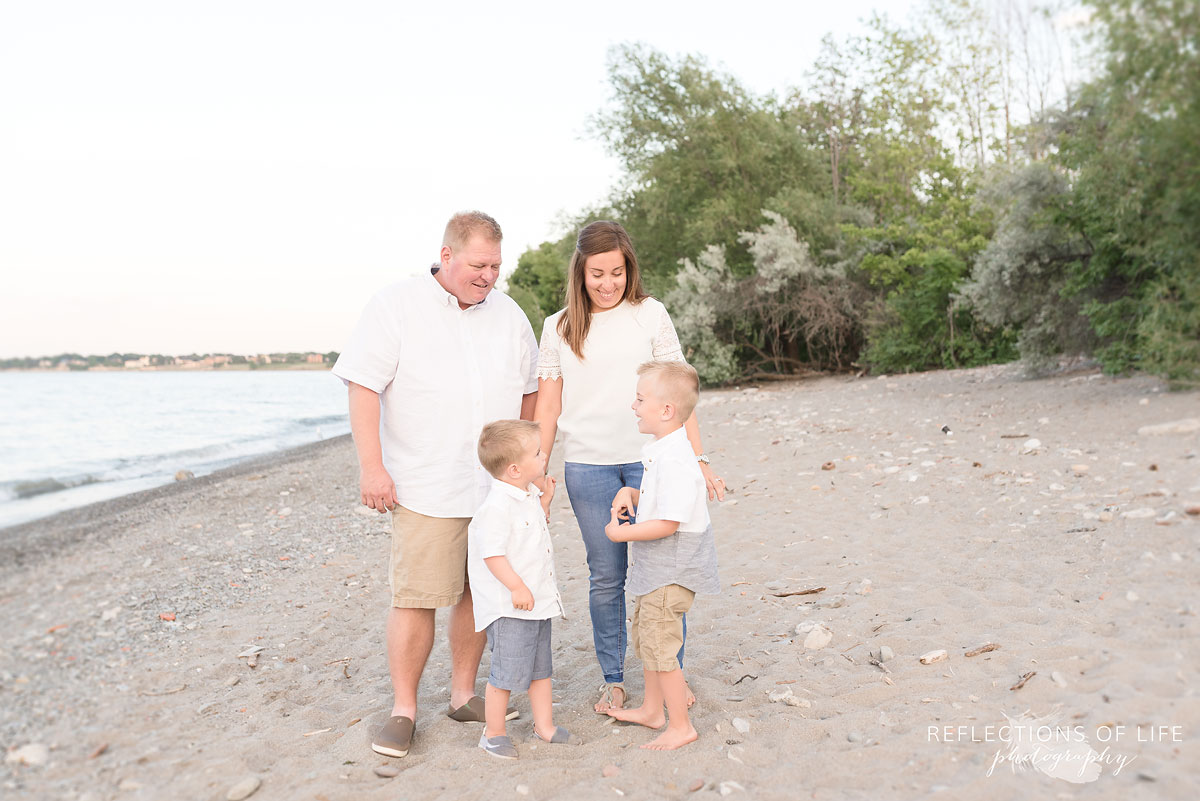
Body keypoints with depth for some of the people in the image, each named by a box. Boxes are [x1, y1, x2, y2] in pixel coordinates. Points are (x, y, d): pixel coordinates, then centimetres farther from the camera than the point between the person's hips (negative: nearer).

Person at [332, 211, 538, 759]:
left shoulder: (509, 314, 12)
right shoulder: (394, 307, -2)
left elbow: (530, 390, 20)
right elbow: (363, 389, -7)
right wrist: (371, 467, -14)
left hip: (498, 486, 5)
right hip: (426, 488, -4)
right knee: (416, 597, -3)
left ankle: (463, 694, 25)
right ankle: (403, 709, 13)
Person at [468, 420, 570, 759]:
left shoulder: (527, 496, 7)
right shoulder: (497, 507, -23)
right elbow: (492, 554, -24)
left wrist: (545, 499, 15)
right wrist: (517, 588, -24)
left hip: (538, 601, 10)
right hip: (510, 607, -9)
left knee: (540, 667, 19)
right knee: (508, 673, 0)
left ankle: (544, 725, 32)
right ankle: (493, 733, 17)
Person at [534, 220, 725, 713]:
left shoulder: (650, 315, 3)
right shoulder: (558, 327, 8)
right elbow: (546, 404, 9)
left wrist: (698, 458, -3)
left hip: (650, 459, -1)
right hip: (587, 465, 1)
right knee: (605, 577, 8)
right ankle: (613, 681, 23)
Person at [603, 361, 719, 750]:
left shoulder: (675, 460, -26)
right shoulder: (660, 452, 7)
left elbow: (667, 523, -28)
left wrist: (622, 532, -19)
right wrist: (629, 493, 3)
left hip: (672, 570, -11)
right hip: (657, 567, 11)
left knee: (659, 644, -2)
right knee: (644, 634, 23)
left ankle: (680, 726, 13)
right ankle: (652, 709, 40)